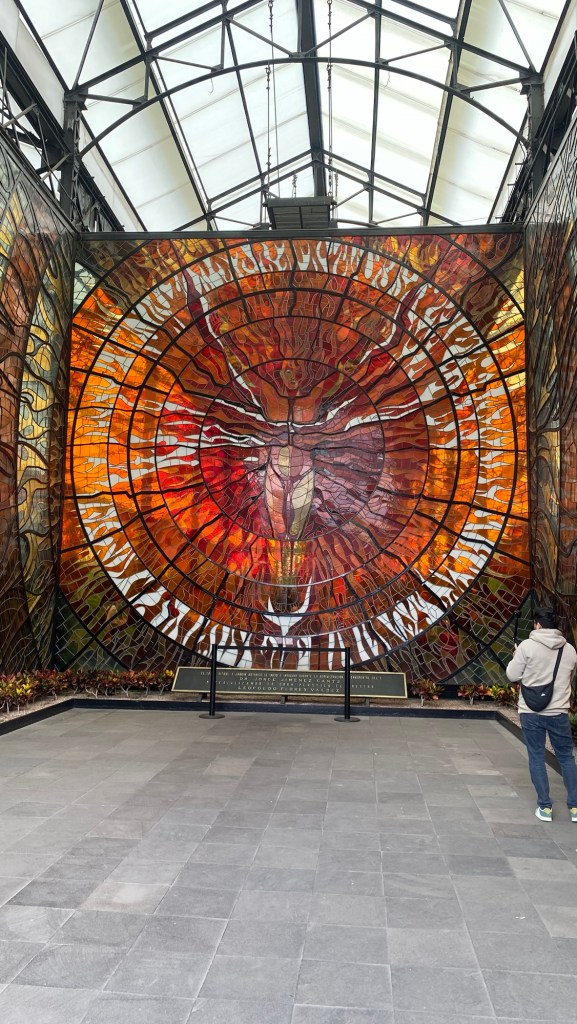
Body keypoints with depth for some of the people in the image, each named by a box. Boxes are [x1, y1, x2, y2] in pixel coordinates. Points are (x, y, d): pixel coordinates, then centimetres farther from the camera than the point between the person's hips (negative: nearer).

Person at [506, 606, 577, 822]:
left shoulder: (528, 646, -11)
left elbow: (512, 676, -7)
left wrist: (516, 658, 11)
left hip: (531, 712, -2)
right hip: (559, 712, 3)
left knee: (536, 758, 9)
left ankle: (545, 807, 12)